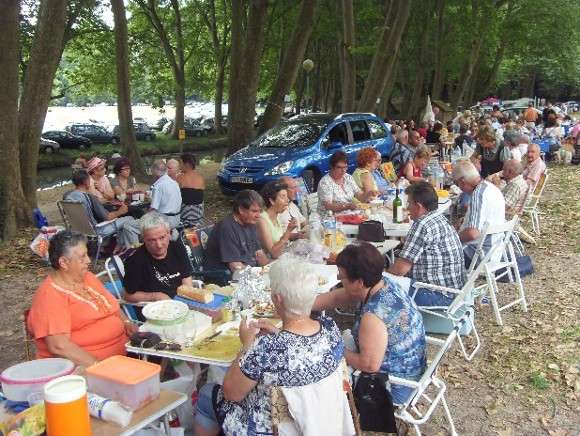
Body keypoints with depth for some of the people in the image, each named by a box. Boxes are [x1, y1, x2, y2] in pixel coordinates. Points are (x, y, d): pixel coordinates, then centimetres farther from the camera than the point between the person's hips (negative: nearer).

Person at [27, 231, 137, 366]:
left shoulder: (88, 278, 12)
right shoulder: (50, 296, -13)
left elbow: (112, 307, 26)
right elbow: (58, 346, -22)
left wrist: (126, 323, 5)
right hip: (82, 367, -8)